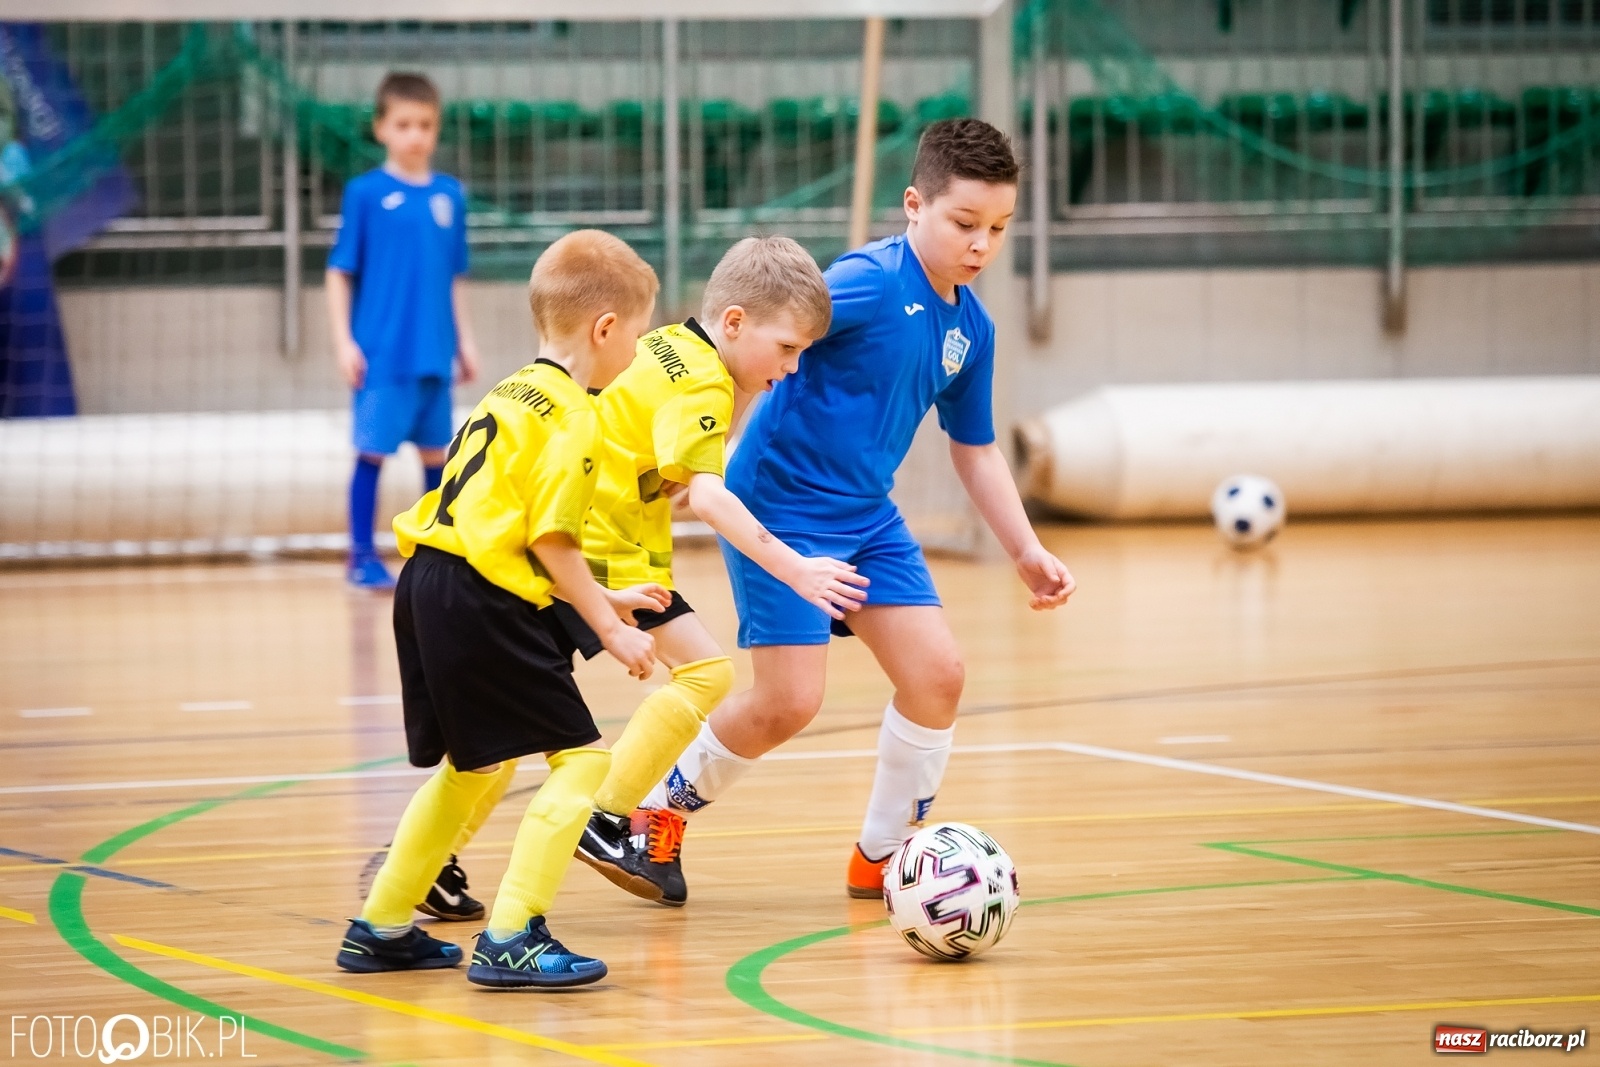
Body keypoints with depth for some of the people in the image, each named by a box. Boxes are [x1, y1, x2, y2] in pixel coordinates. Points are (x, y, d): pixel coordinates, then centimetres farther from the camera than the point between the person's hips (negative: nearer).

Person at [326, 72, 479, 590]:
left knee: (436, 451, 11)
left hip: (434, 354, 4)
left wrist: (464, 339, 13)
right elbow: (340, 271, -2)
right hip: (381, 353, -4)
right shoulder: (366, 193, -4)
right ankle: (361, 556, 7)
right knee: (372, 450, -1)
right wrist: (343, 341, -8)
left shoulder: (449, 195, 7)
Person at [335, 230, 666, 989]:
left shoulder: (515, 393, 18)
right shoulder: (571, 416, -11)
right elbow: (551, 540, -16)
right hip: (483, 606, -10)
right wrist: (609, 628, -9)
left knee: (474, 764, 25)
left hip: (428, 584, 10)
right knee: (580, 757, -5)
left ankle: (381, 928, 32)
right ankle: (510, 939, -12)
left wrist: (602, 597, 22)